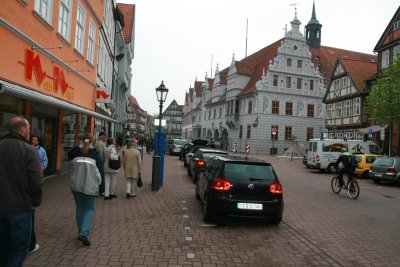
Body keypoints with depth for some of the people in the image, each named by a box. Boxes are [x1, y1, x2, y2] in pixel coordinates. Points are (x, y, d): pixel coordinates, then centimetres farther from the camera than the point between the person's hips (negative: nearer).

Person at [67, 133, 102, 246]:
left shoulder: (76, 151, 1)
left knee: (80, 208, 18)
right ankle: (83, 233, -7)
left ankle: (81, 232, 26)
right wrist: (98, 182, 9)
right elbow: (99, 168, -3)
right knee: (90, 209, 6)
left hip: (76, 184, 3)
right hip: (90, 185, -3)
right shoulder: (94, 152, -4)